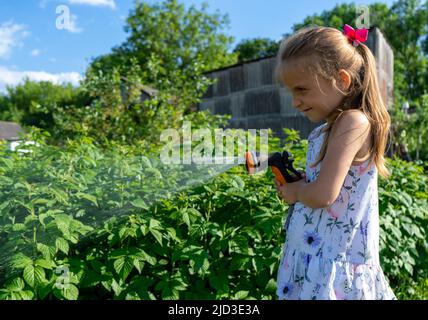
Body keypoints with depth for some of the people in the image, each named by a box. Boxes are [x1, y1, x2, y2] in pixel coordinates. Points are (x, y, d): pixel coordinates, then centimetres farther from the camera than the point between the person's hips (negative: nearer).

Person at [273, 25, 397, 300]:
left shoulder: (353, 122, -19)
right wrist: (295, 181, 1)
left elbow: (322, 195, -25)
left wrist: (295, 192, -7)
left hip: (332, 260, -8)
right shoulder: (332, 126, 8)